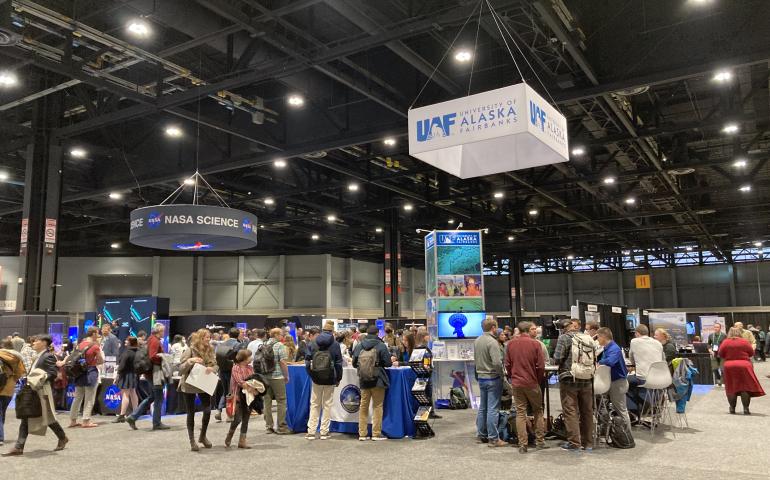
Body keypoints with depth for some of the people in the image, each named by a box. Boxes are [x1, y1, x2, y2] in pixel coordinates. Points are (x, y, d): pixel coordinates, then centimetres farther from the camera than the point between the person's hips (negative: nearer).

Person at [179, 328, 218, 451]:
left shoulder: (210, 351, 2)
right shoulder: (190, 351, -12)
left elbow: (216, 366, 2)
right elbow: (181, 370, -14)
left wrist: (212, 368, -21)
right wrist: (190, 361, -32)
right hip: (189, 386, -4)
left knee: (208, 410, -4)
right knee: (191, 413, 4)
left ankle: (203, 436, 18)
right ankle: (192, 441, 16)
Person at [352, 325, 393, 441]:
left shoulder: (359, 346, -1)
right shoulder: (381, 346, -10)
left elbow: (354, 363, 5)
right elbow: (388, 363, -10)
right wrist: (391, 360, 13)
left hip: (363, 381, 3)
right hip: (377, 381, -3)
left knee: (363, 406, 13)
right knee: (377, 406, 6)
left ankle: (362, 434, 16)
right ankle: (376, 434, 7)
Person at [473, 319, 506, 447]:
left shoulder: (477, 341, 7)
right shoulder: (492, 342, -19)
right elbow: (497, 362, -25)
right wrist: (502, 375, -10)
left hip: (481, 377, 8)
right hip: (493, 378, -8)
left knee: (482, 407, 16)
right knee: (493, 409, -2)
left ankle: (481, 435, 24)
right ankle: (493, 438, 2)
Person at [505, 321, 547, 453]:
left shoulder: (510, 344, 0)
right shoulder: (535, 344, -8)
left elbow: (507, 364, 3)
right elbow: (541, 366, -7)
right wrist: (539, 380, 8)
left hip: (516, 383, 2)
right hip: (532, 383, -2)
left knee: (520, 413, 6)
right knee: (538, 411, 15)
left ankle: (522, 444, 4)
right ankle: (539, 441, 18)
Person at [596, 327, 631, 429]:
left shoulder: (614, 349, -23)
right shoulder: (605, 349, 5)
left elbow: (610, 361, -41)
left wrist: (598, 363, -26)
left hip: (618, 382, -9)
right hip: (611, 381, 9)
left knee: (621, 410, 2)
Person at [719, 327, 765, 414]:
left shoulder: (725, 342, -2)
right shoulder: (745, 342, -3)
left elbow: (721, 355, 2)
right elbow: (751, 353, 6)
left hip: (729, 367, 1)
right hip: (744, 366, -1)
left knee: (732, 388, 9)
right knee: (746, 387, 5)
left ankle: (732, 408, 14)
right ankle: (746, 409, 1)